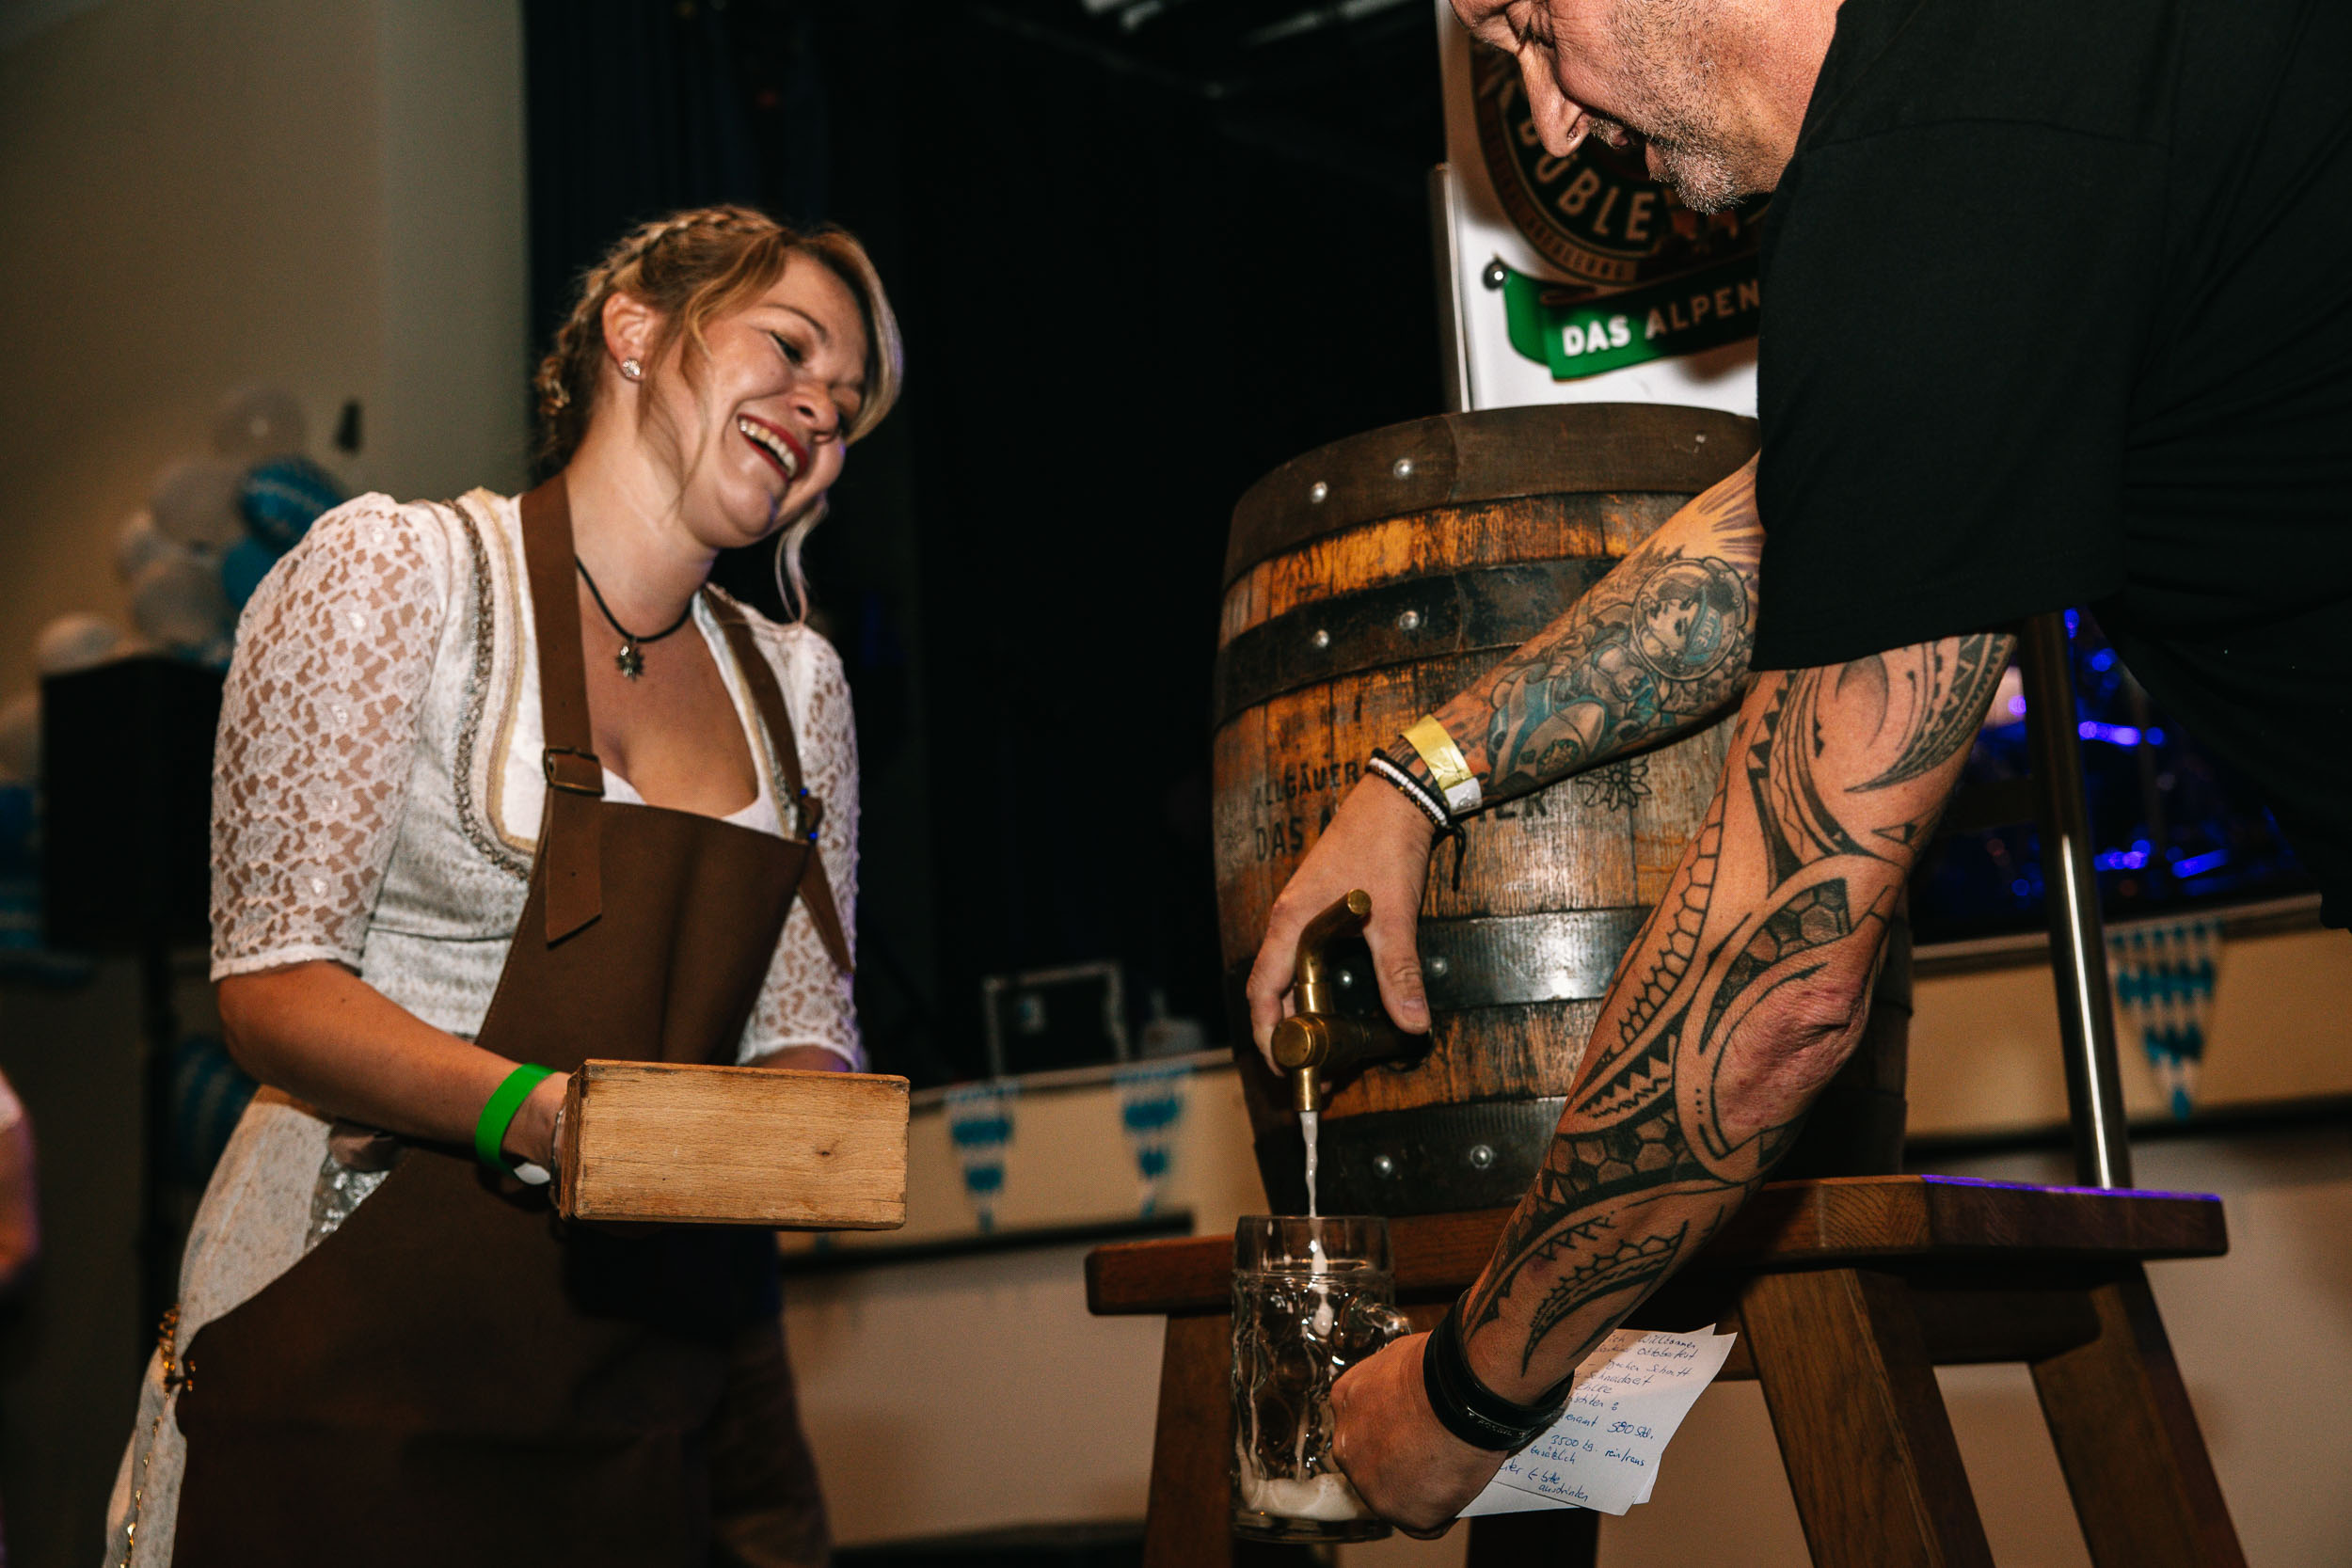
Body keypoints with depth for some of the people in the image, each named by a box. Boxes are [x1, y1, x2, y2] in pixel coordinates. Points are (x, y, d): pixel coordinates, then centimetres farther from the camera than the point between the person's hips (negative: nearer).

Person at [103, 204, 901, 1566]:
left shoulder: (795, 683, 14)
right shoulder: (397, 570, -4)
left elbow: (805, 1031, 12)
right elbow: (272, 983, -9)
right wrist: (539, 1113, -25)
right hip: (363, 1337, -5)